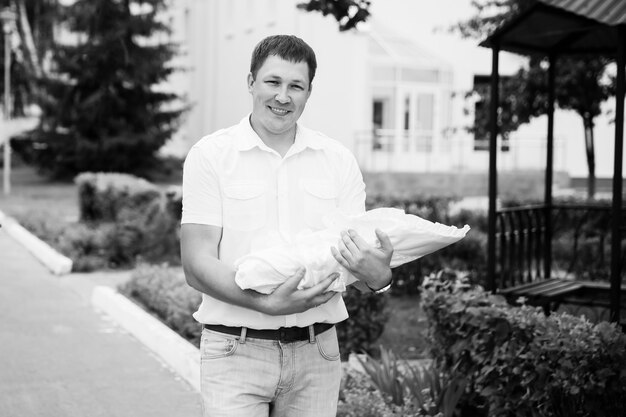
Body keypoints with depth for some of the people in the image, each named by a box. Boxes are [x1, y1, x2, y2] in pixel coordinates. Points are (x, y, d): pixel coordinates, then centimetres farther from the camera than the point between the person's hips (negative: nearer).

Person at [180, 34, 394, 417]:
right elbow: (198, 265, -9)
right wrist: (267, 304, -24)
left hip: (316, 352, 3)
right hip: (236, 352, -3)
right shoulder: (210, 155, -3)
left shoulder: (339, 160, 6)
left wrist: (379, 275, -21)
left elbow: (363, 255, 3)